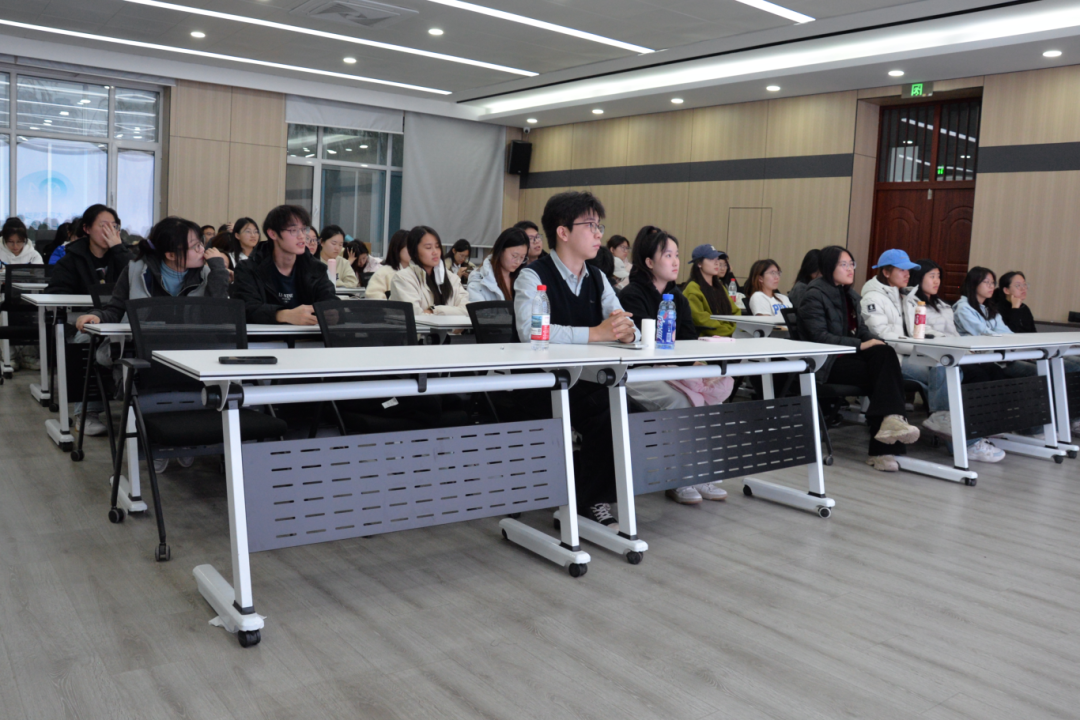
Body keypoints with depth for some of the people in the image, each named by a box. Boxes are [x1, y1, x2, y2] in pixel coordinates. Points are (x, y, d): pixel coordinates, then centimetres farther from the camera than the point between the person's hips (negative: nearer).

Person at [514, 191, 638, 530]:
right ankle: (592, 502, -4)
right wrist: (595, 333, -29)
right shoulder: (534, 276, -7)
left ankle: (593, 502, -1)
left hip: (589, 382, 6)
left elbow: (627, 329, 8)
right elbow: (530, 330, -26)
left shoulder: (598, 280, 14)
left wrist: (627, 332, -18)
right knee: (608, 413, -26)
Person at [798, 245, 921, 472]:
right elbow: (819, 336, -17)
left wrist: (876, 342, -6)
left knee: (884, 354, -25)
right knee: (883, 373, -24)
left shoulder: (850, 295, 18)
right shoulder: (815, 295, -6)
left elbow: (861, 329, 17)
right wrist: (860, 345, -22)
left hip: (849, 354, 6)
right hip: (827, 362, -6)